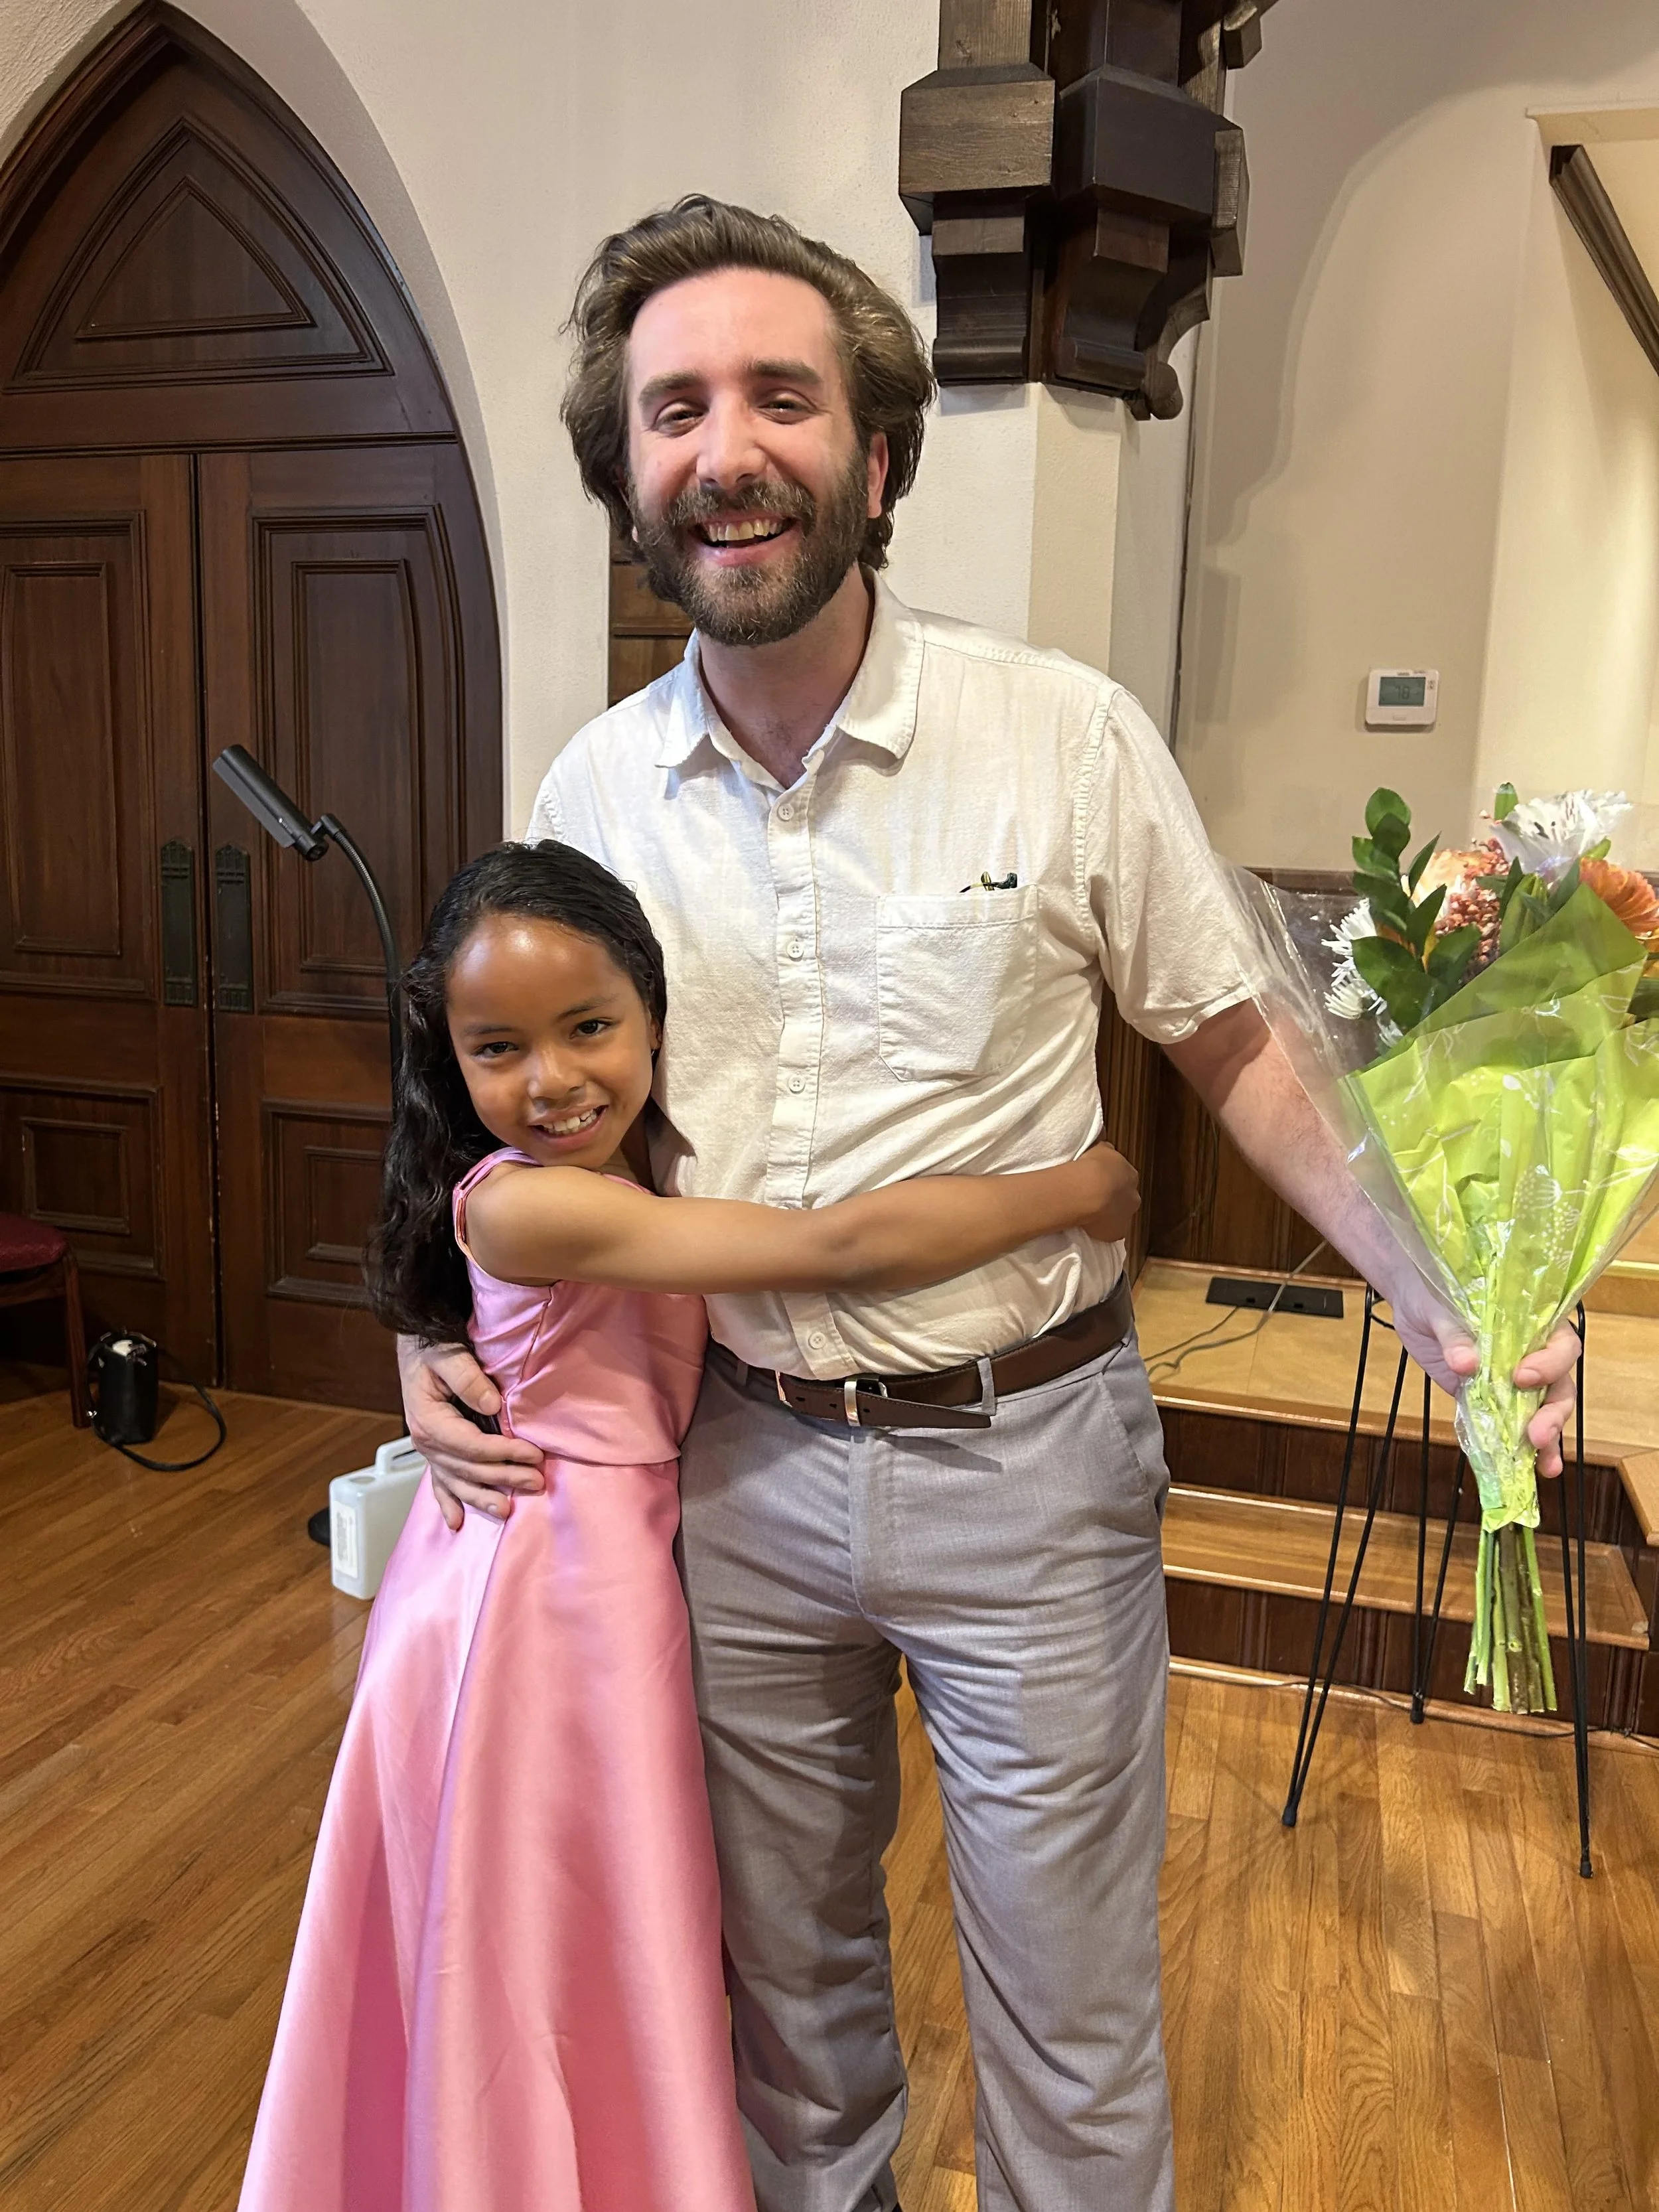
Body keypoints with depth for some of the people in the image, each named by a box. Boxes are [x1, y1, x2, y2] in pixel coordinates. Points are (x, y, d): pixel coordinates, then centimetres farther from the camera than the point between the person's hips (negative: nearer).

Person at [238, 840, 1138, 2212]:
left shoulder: (646, 1173, 0)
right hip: (546, 1595, -8)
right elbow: (845, 1248, -31)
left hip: (615, 1575, 8)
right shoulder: (529, 1203, -28)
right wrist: (1074, 1191, -23)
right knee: (542, 1965, 11)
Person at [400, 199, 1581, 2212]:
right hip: (738, 1459, 4)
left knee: (1068, 2008, 14)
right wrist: (447, 1332, -2)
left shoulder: (1071, 738, -12)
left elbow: (1235, 1051, -3)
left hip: (1023, 1457, -3)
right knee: (781, 1963, 24)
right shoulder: (591, 792, -1)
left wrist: (1434, 1291, -13)